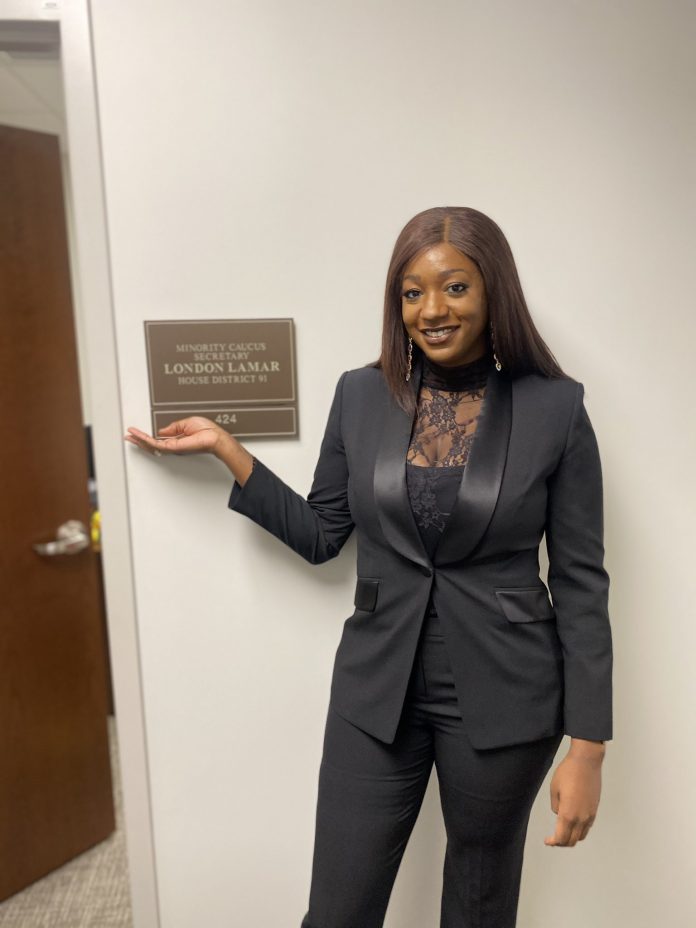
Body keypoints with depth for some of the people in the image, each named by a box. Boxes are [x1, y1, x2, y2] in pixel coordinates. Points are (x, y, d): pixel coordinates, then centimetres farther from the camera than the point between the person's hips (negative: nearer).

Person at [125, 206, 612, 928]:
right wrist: (226, 449, -1)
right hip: (377, 690, 2)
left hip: (502, 699, -1)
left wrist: (587, 746, -6)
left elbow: (581, 582, -5)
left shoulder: (555, 408, -8)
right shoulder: (360, 394, -2)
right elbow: (321, 536, 5)